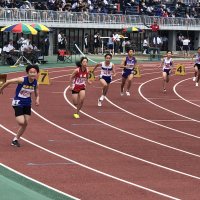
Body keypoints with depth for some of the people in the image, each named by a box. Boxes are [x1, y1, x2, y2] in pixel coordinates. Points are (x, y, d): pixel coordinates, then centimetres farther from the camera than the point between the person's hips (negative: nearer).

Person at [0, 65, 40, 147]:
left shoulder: (35, 83, -8)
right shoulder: (22, 80, -23)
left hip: (27, 104, 6)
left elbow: (37, 93, 9)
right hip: (18, 103, -6)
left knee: (25, 123, 7)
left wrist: (37, 99, -13)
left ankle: (16, 139, 24)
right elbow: (8, 82, -13)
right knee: (21, 122, -17)